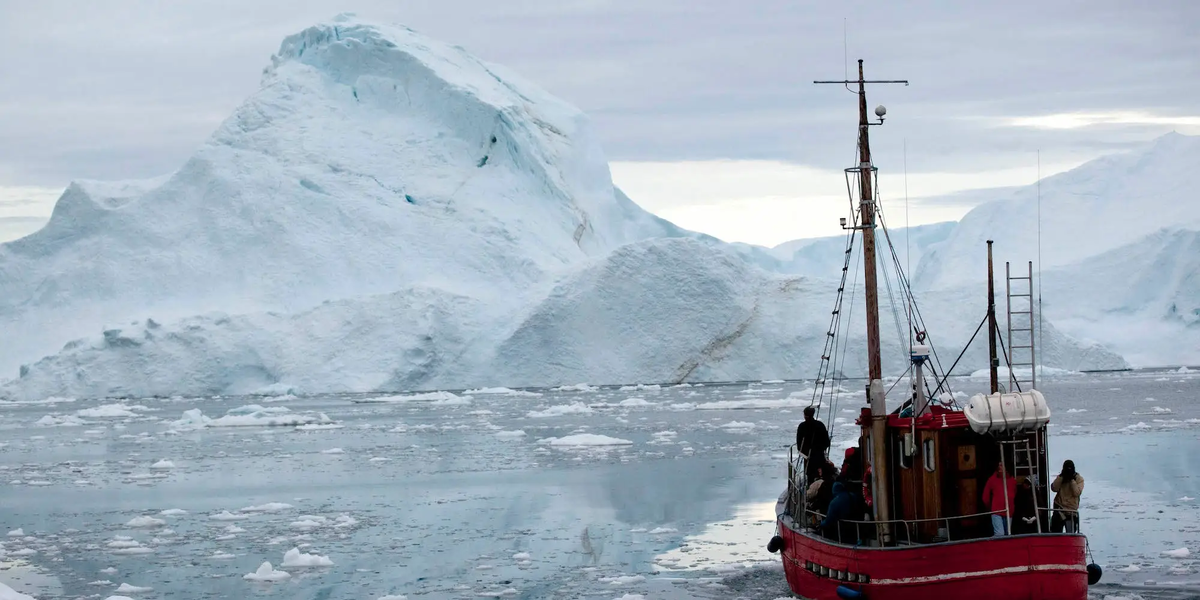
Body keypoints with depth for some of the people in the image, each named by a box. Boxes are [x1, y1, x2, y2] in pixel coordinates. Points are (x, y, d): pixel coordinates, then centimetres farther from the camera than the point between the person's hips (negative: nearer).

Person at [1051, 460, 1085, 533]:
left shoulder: (1079, 479, -3)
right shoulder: (1060, 477, 4)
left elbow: (1077, 493, -16)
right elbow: (1054, 488, -12)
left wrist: (1072, 480, -20)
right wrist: (1061, 477, -16)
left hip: (1071, 509, -2)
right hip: (1059, 508, 2)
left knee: (1070, 534, 1)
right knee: (1055, 531, 4)